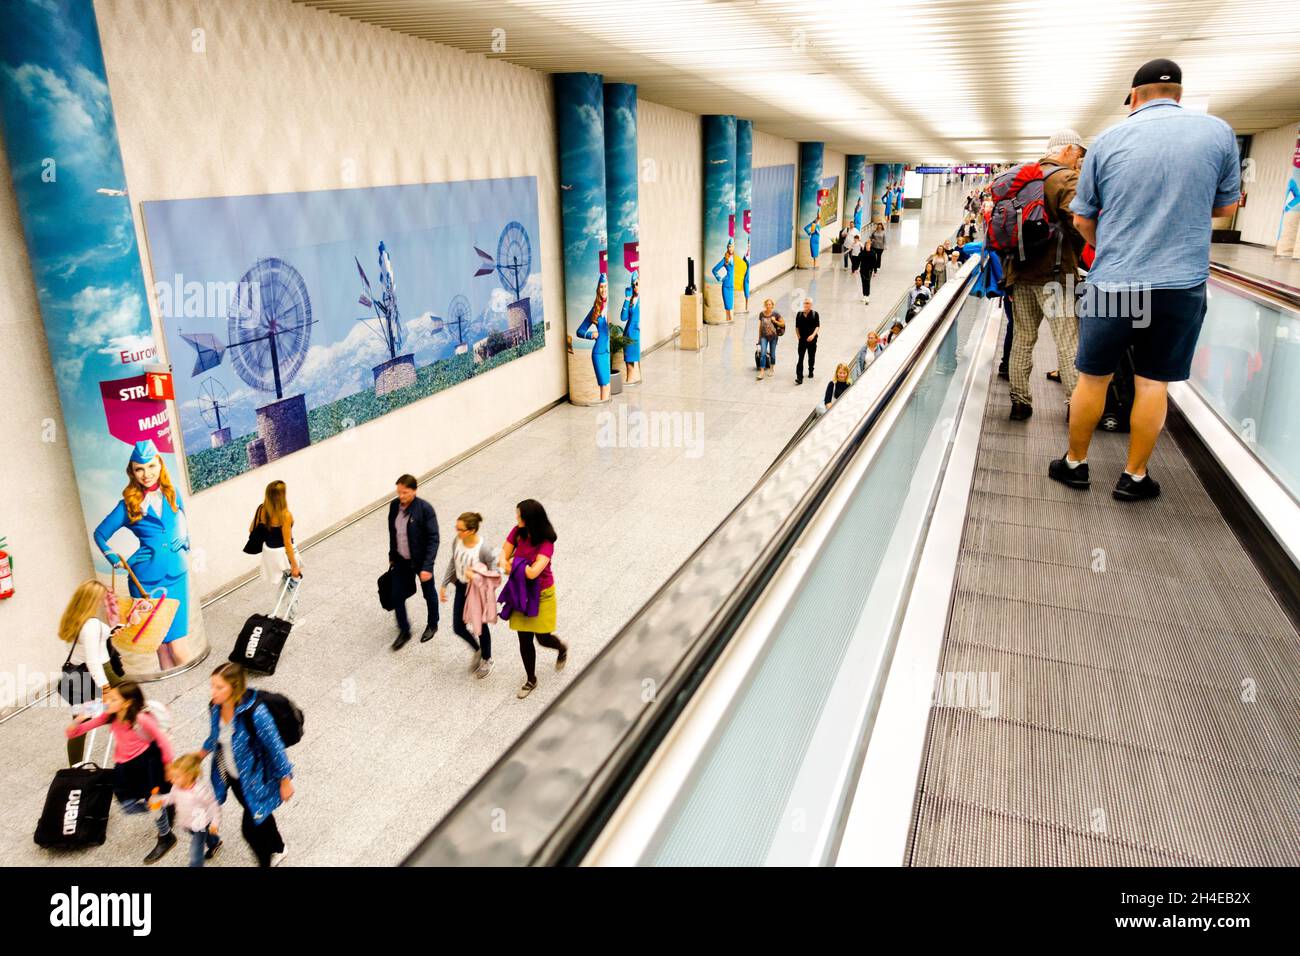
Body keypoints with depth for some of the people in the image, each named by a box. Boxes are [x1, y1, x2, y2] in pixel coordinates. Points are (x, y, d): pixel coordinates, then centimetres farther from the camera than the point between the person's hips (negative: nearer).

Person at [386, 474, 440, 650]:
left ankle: (432, 625, 41)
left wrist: (427, 566, -26)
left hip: (420, 561, -4)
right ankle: (404, 631, 26)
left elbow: (433, 539, -22)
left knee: (429, 594, 17)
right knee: (397, 596, 6)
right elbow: (392, 533, 8)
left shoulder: (425, 509, -23)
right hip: (401, 561, 4)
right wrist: (392, 556, 15)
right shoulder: (394, 505, -6)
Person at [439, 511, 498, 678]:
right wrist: (444, 585, 8)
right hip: (461, 588, 5)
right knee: (457, 627, 13)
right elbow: (452, 564, 5)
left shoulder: (483, 549, -29)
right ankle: (477, 650, 43)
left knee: (481, 627, 14)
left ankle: (487, 660, 42)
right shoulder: (457, 542, -11)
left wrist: (476, 576, -32)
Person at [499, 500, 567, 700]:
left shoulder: (546, 543, -26)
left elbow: (532, 573, -33)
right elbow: (504, 554, -3)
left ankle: (562, 648, 44)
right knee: (524, 640, 10)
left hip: (541, 595, -4)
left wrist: (512, 565, -18)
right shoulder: (517, 532, -9)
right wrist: (504, 562, -26)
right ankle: (531, 680, 30)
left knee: (543, 638, 7)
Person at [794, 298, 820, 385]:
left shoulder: (815, 314, -2)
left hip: (812, 339, 0)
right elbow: (797, 327, 10)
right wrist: (799, 336, 1)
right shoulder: (799, 314, 3)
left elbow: (818, 326, -7)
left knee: (811, 356, 15)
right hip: (802, 339, 0)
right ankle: (799, 378, -15)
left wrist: (813, 335, -22)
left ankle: (811, 372, 38)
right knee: (800, 358, -9)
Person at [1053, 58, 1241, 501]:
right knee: (1153, 383, 8)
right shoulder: (1218, 132, 1)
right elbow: (1225, 206, 11)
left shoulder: (1108, 141, -1)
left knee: (1093, 378, 11)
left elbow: (1082, 219, 6)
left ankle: (1075, 463, 23)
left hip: (1113, 283, 0)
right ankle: (1134, 477, 17)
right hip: (1182, 283, 1)